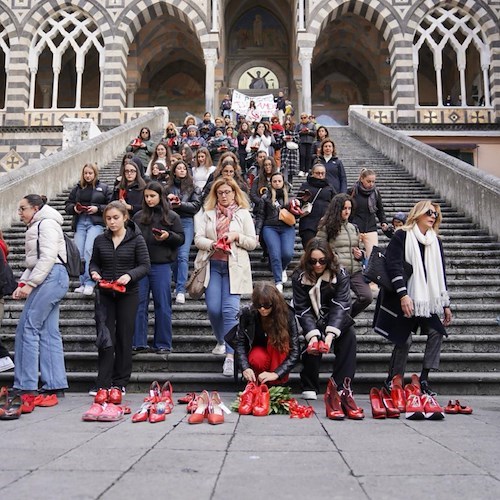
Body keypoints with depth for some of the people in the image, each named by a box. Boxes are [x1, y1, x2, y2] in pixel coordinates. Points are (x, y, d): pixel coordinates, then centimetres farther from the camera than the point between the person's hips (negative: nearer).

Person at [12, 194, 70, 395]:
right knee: (48, 332, 5)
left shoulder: (46, 223, -4)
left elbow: (48, 257, -15)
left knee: (27, 327, -11)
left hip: (52, 276, -10)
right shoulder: (36, 227, 26)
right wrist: (22, 283, 9)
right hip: (47, 280, 10)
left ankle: (25, 385, -9)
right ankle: (55, 385, 5)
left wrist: (30, 284, -17)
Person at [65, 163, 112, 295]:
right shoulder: (77, 188, 16)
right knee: (79, 253, -1)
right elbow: (67, 206, 18)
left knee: (89, 250, -20)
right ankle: (83, 283, 8)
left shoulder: (104, 188, 8)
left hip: (95, 223, -4)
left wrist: (98, 208, -11)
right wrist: (74, 208, -4)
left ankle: (89, 283, -16)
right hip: (80, 223, 4)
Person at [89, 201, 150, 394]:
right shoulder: (100, 240, 6)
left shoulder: (136, 239, -3)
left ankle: (120, 382, 14)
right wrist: (94, 272, -6)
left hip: (128, 294, -2)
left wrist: (129, 275, -22)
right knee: (105, 336, -1)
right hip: (105, 294, 2)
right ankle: (103, 383, 4)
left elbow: (145, 265, -5)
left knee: (124, 338, 4)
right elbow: (94, 262, 16)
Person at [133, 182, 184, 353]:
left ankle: (163, 344, 10)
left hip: (161, 266, -3)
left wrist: (168, 236, -15)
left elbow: (181, 239, 3)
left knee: (162, 306, 2)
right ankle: (138, 343, 12)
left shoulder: (172, 216, 4)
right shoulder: (138, 216, 11)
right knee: (138, 305, 4)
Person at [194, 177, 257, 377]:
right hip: (212, 264, 2)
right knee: (213, 309, -3)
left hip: (234, 266, -2)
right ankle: (221, 342, 26)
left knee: (230, 310, -11)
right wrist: (212, 244, -17)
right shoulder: (206, 214, 11)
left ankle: (230, 356, -9)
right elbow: (198, 239, 3)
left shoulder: (243, 214, 9)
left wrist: (236, 237, -11)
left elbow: (253, 242, 7)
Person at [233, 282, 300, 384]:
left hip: (278, 354, 0)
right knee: (258, 360, -34)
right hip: (258, 349, 0)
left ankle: (278, 384, -25)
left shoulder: (287, 315, -26)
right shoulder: (247, 312, -21)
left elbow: (295, 351, -28)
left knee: (277, 337, -32)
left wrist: (276, 374, -38)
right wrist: (245, 367, -33)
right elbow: (239, 342, -17)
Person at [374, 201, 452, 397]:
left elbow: (440, 273, 15)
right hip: (403, 299, -6)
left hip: (426, 298, 6)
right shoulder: (401, 236, -5)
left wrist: (445, 304, 14)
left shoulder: (435, 241, 13)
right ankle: (393, 382, 10)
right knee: (404, 340, -6)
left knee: (436, 332, -7)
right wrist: (403, 295, -24)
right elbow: (394, 266, -14)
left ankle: (424, 380, 2)